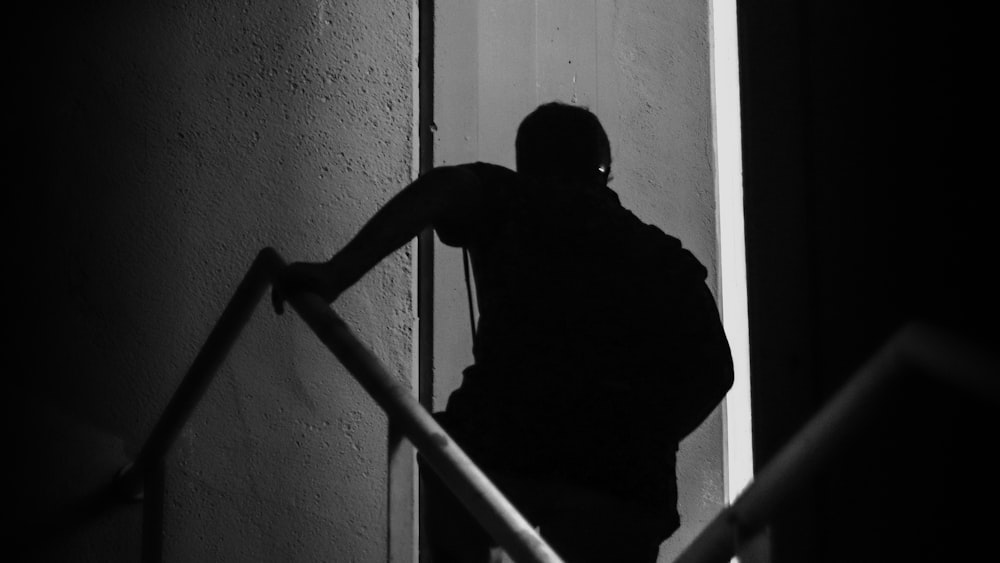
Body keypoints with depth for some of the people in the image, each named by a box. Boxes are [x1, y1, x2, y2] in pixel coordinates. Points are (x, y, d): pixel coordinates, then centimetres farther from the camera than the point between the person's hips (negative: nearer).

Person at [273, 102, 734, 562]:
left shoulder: (507, 202, 16)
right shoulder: (661, 256, 22)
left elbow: (445, 188, -6)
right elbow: (714, 369, 8)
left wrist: (337, 273, -11)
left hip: (501, 443, -1)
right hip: (626, 485, 1)